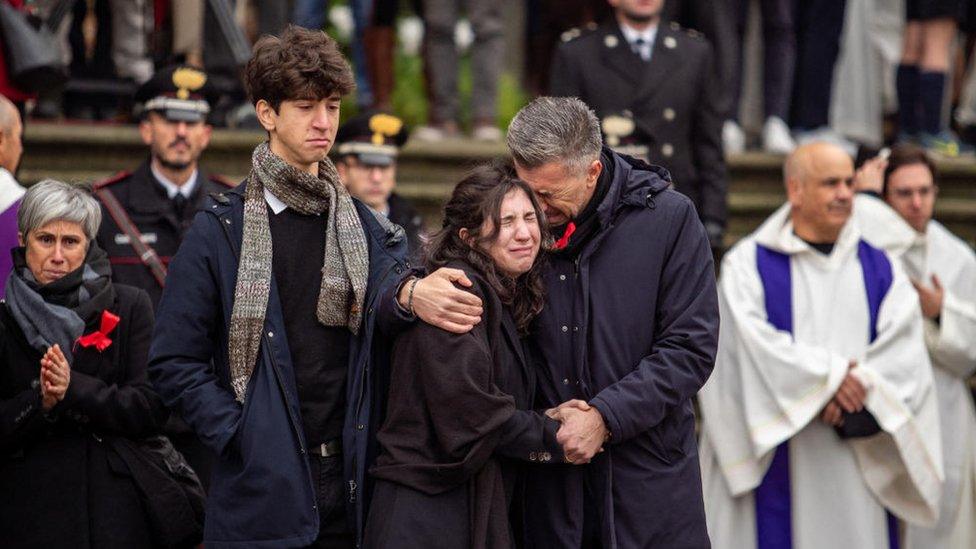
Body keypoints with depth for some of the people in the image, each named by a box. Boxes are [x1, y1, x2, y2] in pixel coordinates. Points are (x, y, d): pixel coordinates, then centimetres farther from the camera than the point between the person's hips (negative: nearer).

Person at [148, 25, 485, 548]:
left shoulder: (366, 227, 11)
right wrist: (242, 436, -12)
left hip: (353, 483, 3)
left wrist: (411, 294, -33)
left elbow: (383, 295, -10)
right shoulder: (220, 231, -1)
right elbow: (175, 362, -3)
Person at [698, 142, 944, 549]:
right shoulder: (747, 264, 4)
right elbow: (752, 344, -10)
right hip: (774, 463, -3)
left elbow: (904, 355, 1)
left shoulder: (880, 270, 12)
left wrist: (858, 398, -16)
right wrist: (828, 376, -16)